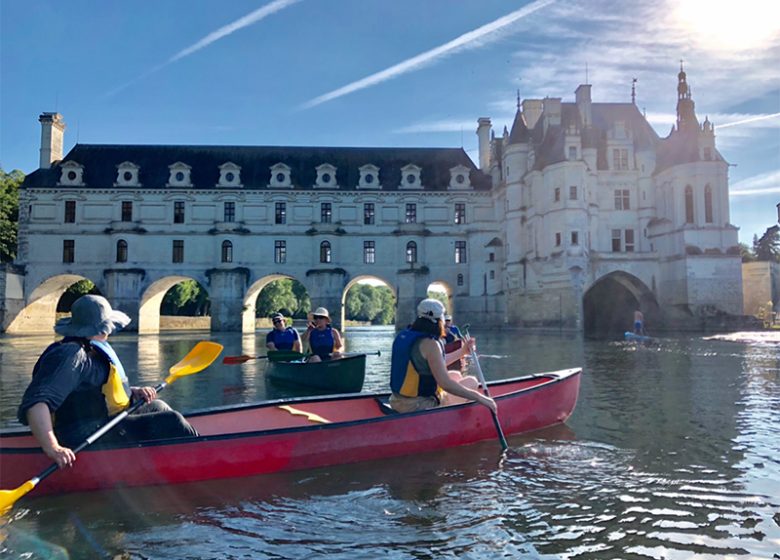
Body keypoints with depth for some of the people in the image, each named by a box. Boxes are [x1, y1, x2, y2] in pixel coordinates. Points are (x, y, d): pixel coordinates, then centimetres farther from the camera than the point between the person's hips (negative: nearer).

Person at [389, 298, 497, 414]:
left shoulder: (404, 335, 6)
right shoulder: (429, 344, -21)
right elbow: (445, 384, -28)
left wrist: (462, 351, 26)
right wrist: (478, 397, -22)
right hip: (419, 406, -9)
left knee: (456, 376, 26)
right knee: (472, 382, 7)